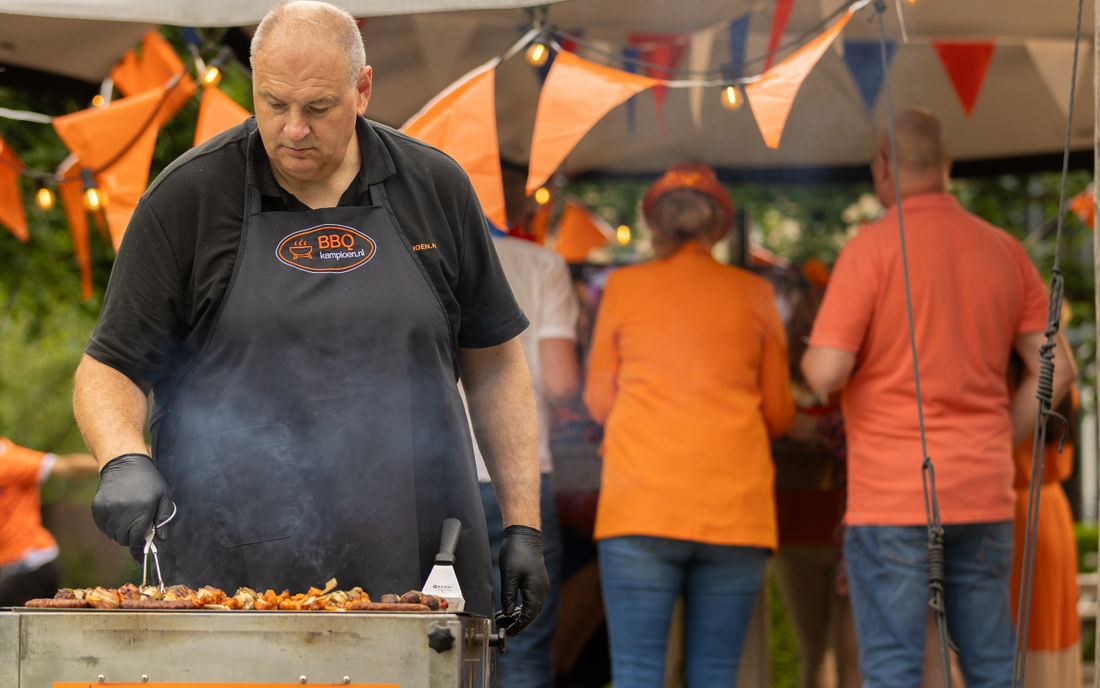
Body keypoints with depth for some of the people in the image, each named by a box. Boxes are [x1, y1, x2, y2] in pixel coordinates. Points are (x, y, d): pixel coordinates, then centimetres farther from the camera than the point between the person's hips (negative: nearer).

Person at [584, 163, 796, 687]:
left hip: (642, 501, -1)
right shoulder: (753, 293, 9)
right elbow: (779, 415, 14)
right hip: (736, 505, 1)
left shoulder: (624, 286, 7)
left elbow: (599, 402, 13)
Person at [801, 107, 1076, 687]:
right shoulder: (1004, 250, 7)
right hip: (985, 496, 5)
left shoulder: (872, 247, -9)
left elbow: (825, 373, -14)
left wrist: (810, 356, 9)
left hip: (892, 494, -5)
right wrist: (996, 436, 15)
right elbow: (1056, 368, 7)